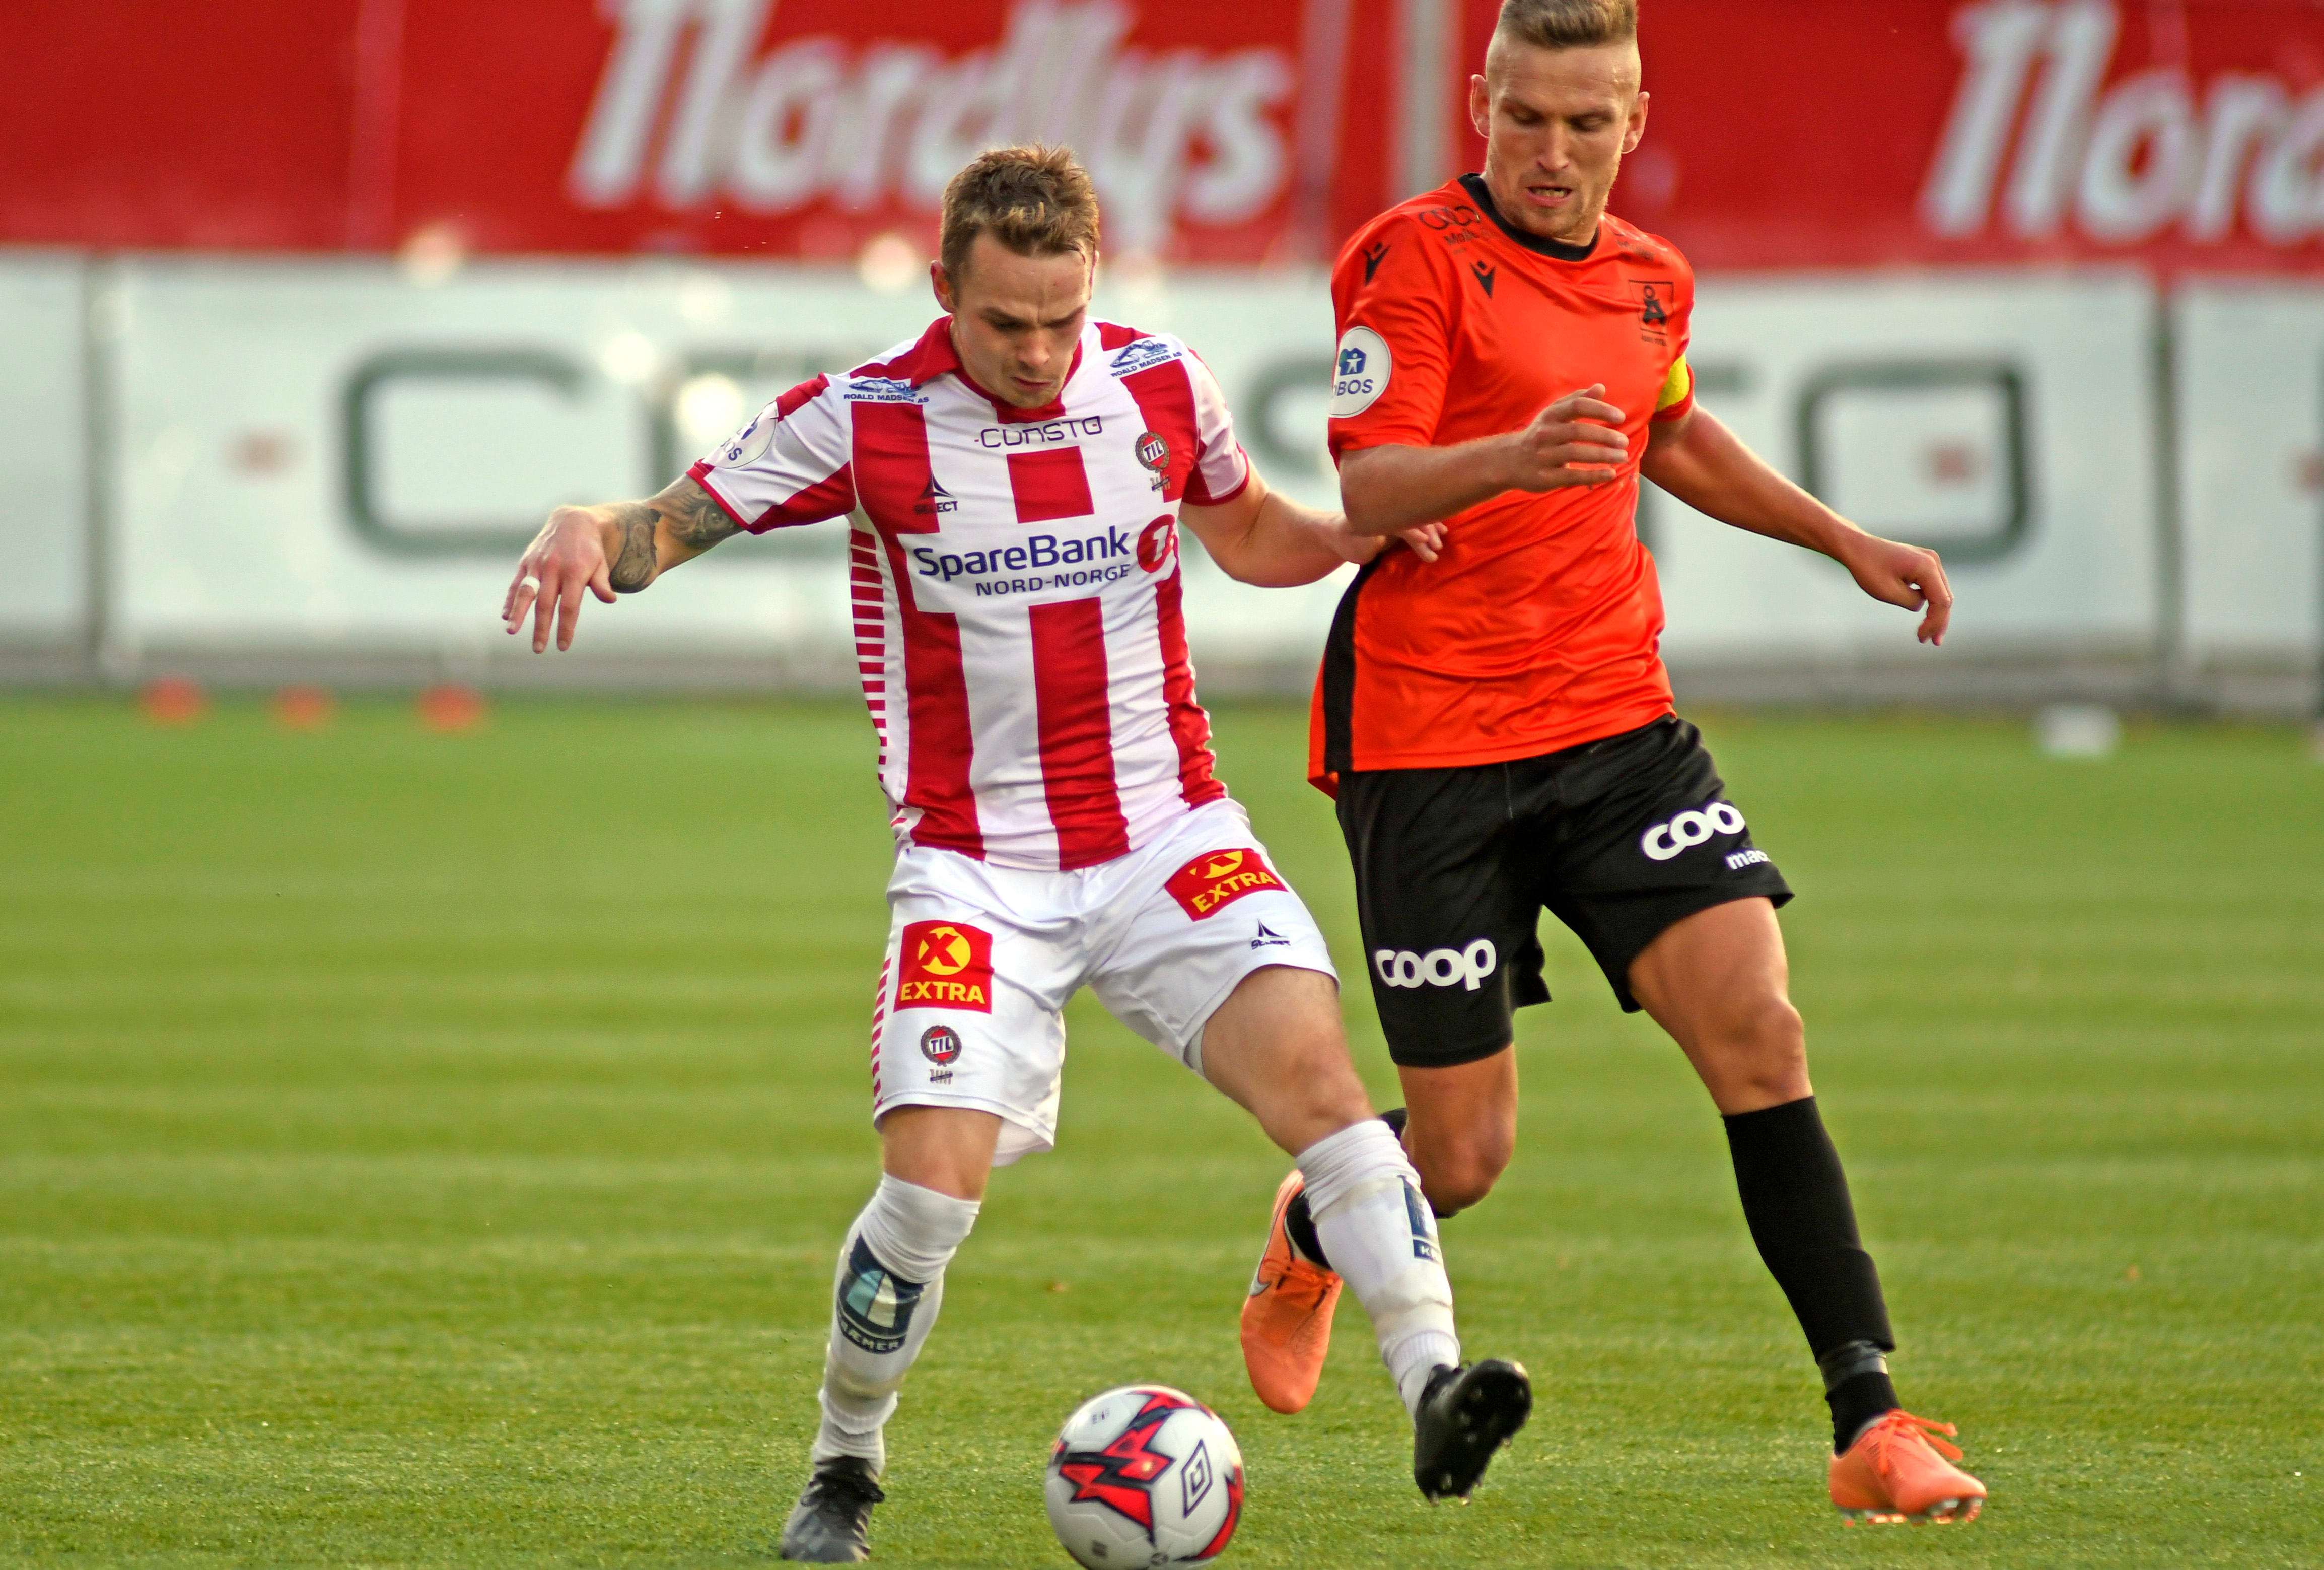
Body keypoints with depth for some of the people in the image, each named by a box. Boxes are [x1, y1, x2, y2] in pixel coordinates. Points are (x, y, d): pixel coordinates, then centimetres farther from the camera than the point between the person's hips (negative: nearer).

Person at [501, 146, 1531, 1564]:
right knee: (935, 1181, -14)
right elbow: (673, 524, -4)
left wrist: (1362, 534, -1)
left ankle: (1435, 1386, -27)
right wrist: (586, 533, -27)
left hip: (1169, 834, 2)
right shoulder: (864, 423, -8)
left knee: (1310, 1061, -23)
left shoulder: (1161, 387, 0)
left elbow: (1249, 532, 19)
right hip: (976, 866, -2)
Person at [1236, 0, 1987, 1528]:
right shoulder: (1415, 257, -9)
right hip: (1430, 751, -5)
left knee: (1759, 1027, -14)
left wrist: (1847, 541, 28)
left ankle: (1874, 1421, -15)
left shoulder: (1652, 281, 11)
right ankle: (1312, 1243, 38)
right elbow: (1369, 487, -21)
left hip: (1618, 727, 5)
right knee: (1463, 1156, 1)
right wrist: (1513, 457, -39)